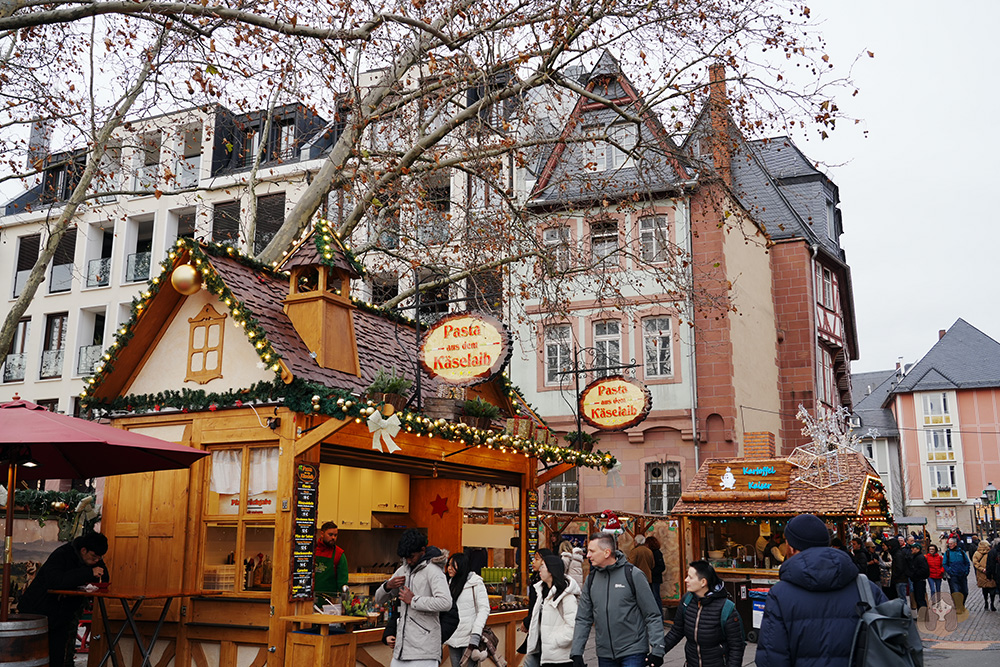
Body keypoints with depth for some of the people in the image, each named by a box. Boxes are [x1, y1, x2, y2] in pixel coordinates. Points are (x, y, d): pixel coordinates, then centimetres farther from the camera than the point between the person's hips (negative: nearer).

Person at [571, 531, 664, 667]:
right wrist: (576, 652, 1)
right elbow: (583, 619, 9)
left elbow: (652, 616, -7)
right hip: (604, 655, 5)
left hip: (633, 652, -4)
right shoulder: (591, 579, 5)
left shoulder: (632, 574, -8)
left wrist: (656, 650, -12)